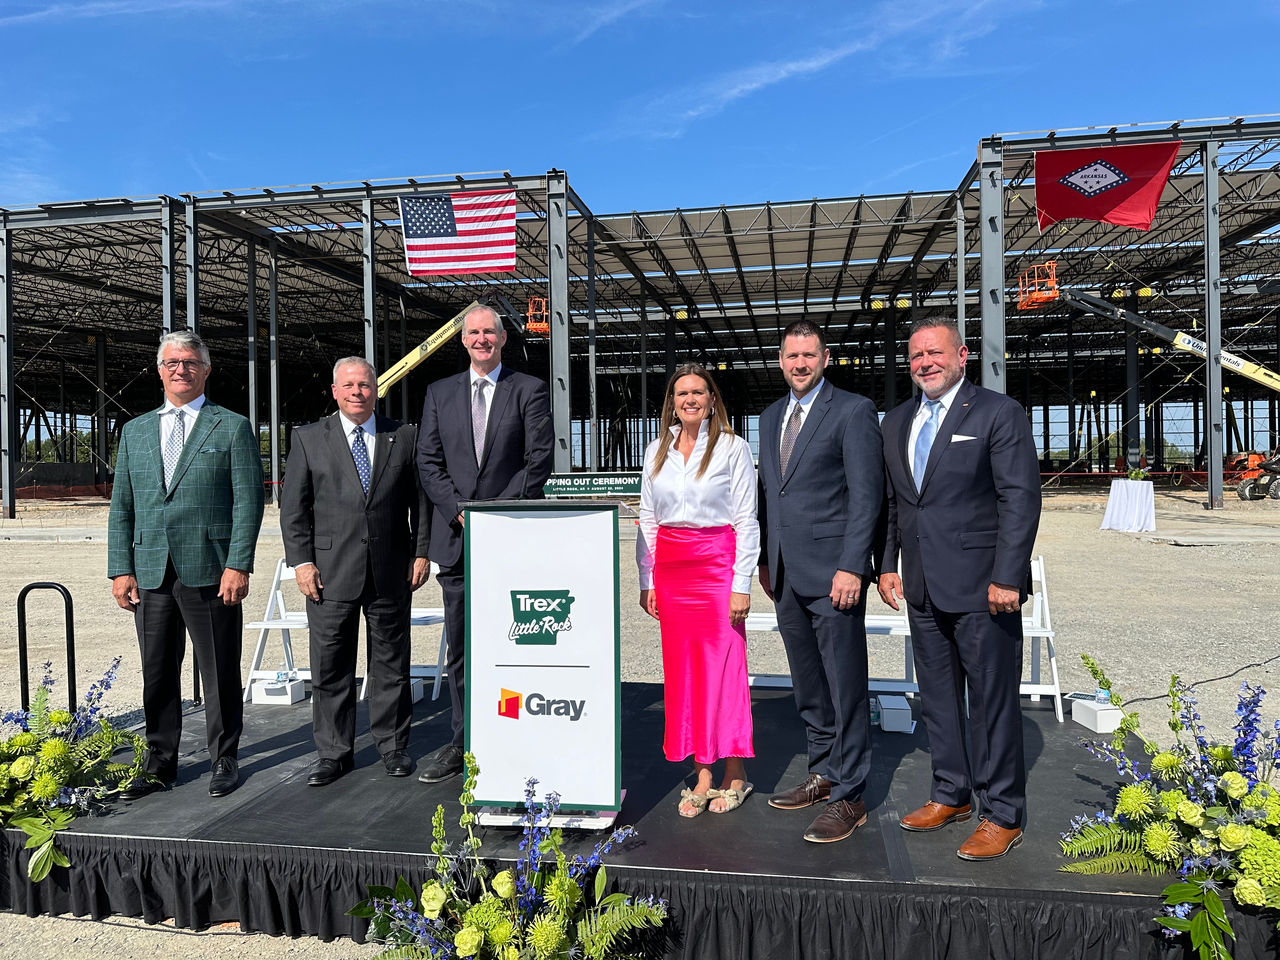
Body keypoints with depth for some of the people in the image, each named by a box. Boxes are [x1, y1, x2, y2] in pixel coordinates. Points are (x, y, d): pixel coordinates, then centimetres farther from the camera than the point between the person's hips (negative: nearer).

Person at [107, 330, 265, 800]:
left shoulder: (233, 427, 2)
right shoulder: (135, 430, 15)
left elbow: (248, 501, -5)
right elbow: (121, 506, 14)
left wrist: (239, 565, -13)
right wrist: (121, 568, 4)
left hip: (210, 572, -4)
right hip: (150, 573, 4)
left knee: (220, 673, 5)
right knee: (157, 674, 12)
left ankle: (224, 760, 20)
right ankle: (160, 764, 26)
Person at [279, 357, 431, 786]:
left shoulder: (403, 437, 7)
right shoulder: (309, 438, 6)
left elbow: (420, 499, 8)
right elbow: (293, 506, 3)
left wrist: (421, 552, 2)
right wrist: (301, 561, -5)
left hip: (391, 572, 1)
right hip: (330, 572, 0)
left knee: (391, 663, 9)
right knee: (330, 667, 6)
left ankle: (393, 746, 23)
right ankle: (334, 753, 20)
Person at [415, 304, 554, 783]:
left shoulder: (530, 390, 5)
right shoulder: (439, 393, 14)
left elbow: (539, 460, -2)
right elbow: (428, 462, 8)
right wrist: (460, 511, -6)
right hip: (457, 537, 3)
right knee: (461, 648, 9)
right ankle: (463, 741, 20)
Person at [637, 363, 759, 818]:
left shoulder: (733, 448, -1)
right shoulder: (657, 451, 11)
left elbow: (746, 520, -4)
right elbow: (647, 519, 12)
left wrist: (742, 584, -9)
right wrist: (647, 580, 8)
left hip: (718, 566, -4)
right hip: (670, 569, 4)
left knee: (724, 665, -1)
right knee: (682, 669, 5)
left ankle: (734, 774, 14)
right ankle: (702, 775, 16)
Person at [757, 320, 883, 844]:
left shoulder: (853, 411, -4)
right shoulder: (770, 418, 17)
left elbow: (866, 494, -11)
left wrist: (852, 567, -17)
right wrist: (765, 560, 16)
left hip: (832, 571, -7)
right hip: (786, 574, 7)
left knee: (845, 687, 0)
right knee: (808, 687, 15)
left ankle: (848, 796, 11)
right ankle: (823, 774, 29)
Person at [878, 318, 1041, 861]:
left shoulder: (998, 413, -6)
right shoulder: (896, 421, 13)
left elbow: (1021, 499, -11)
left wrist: (1007, 578, -16)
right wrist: (888, 565, 10)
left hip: (982, 589, -6)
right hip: (922, 589, 6)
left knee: (992, 701, 3)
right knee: (936, 696, 15)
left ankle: (1002, 816, 17)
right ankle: (951, 795, 31)